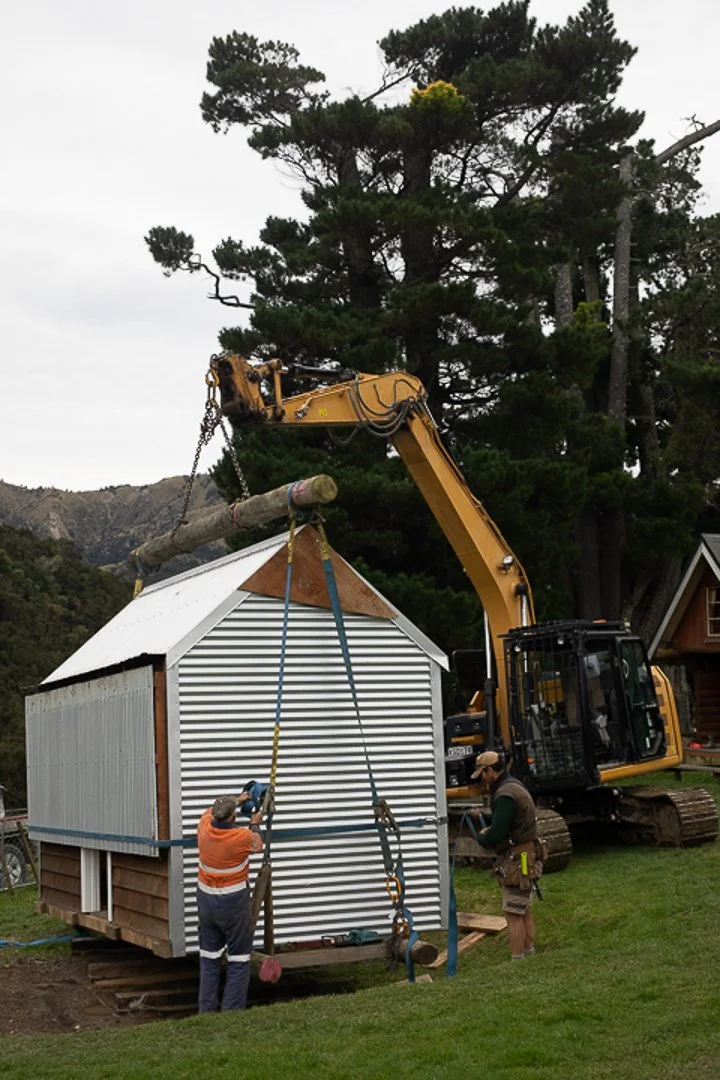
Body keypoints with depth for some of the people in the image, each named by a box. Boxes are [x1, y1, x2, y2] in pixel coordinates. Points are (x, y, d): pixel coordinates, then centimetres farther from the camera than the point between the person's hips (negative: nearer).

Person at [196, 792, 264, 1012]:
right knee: (239, 960, 6)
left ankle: (206, 1011, 19)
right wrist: (255, 825, 24)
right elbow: (257, 845, 6)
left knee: (209, 957, 14)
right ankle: (232, 1011, 4)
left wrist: (236, 799, 30)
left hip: (206, 901, 5)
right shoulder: (243, 836, -20)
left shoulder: (204, 827, -8)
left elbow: (212, 810, 17)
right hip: (234, 903, -5)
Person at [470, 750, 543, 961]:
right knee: (525, 911, 16)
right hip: (526, 858, 10)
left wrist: (481, 837, -4)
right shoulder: (515, 786, 12)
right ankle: (529, 953, 24)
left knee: (513, 914, -5)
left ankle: (517, 959, -1)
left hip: (516, 862, -10)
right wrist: (482, 817, 13)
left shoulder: (505, 796, -21)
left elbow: (497, 834, -24)